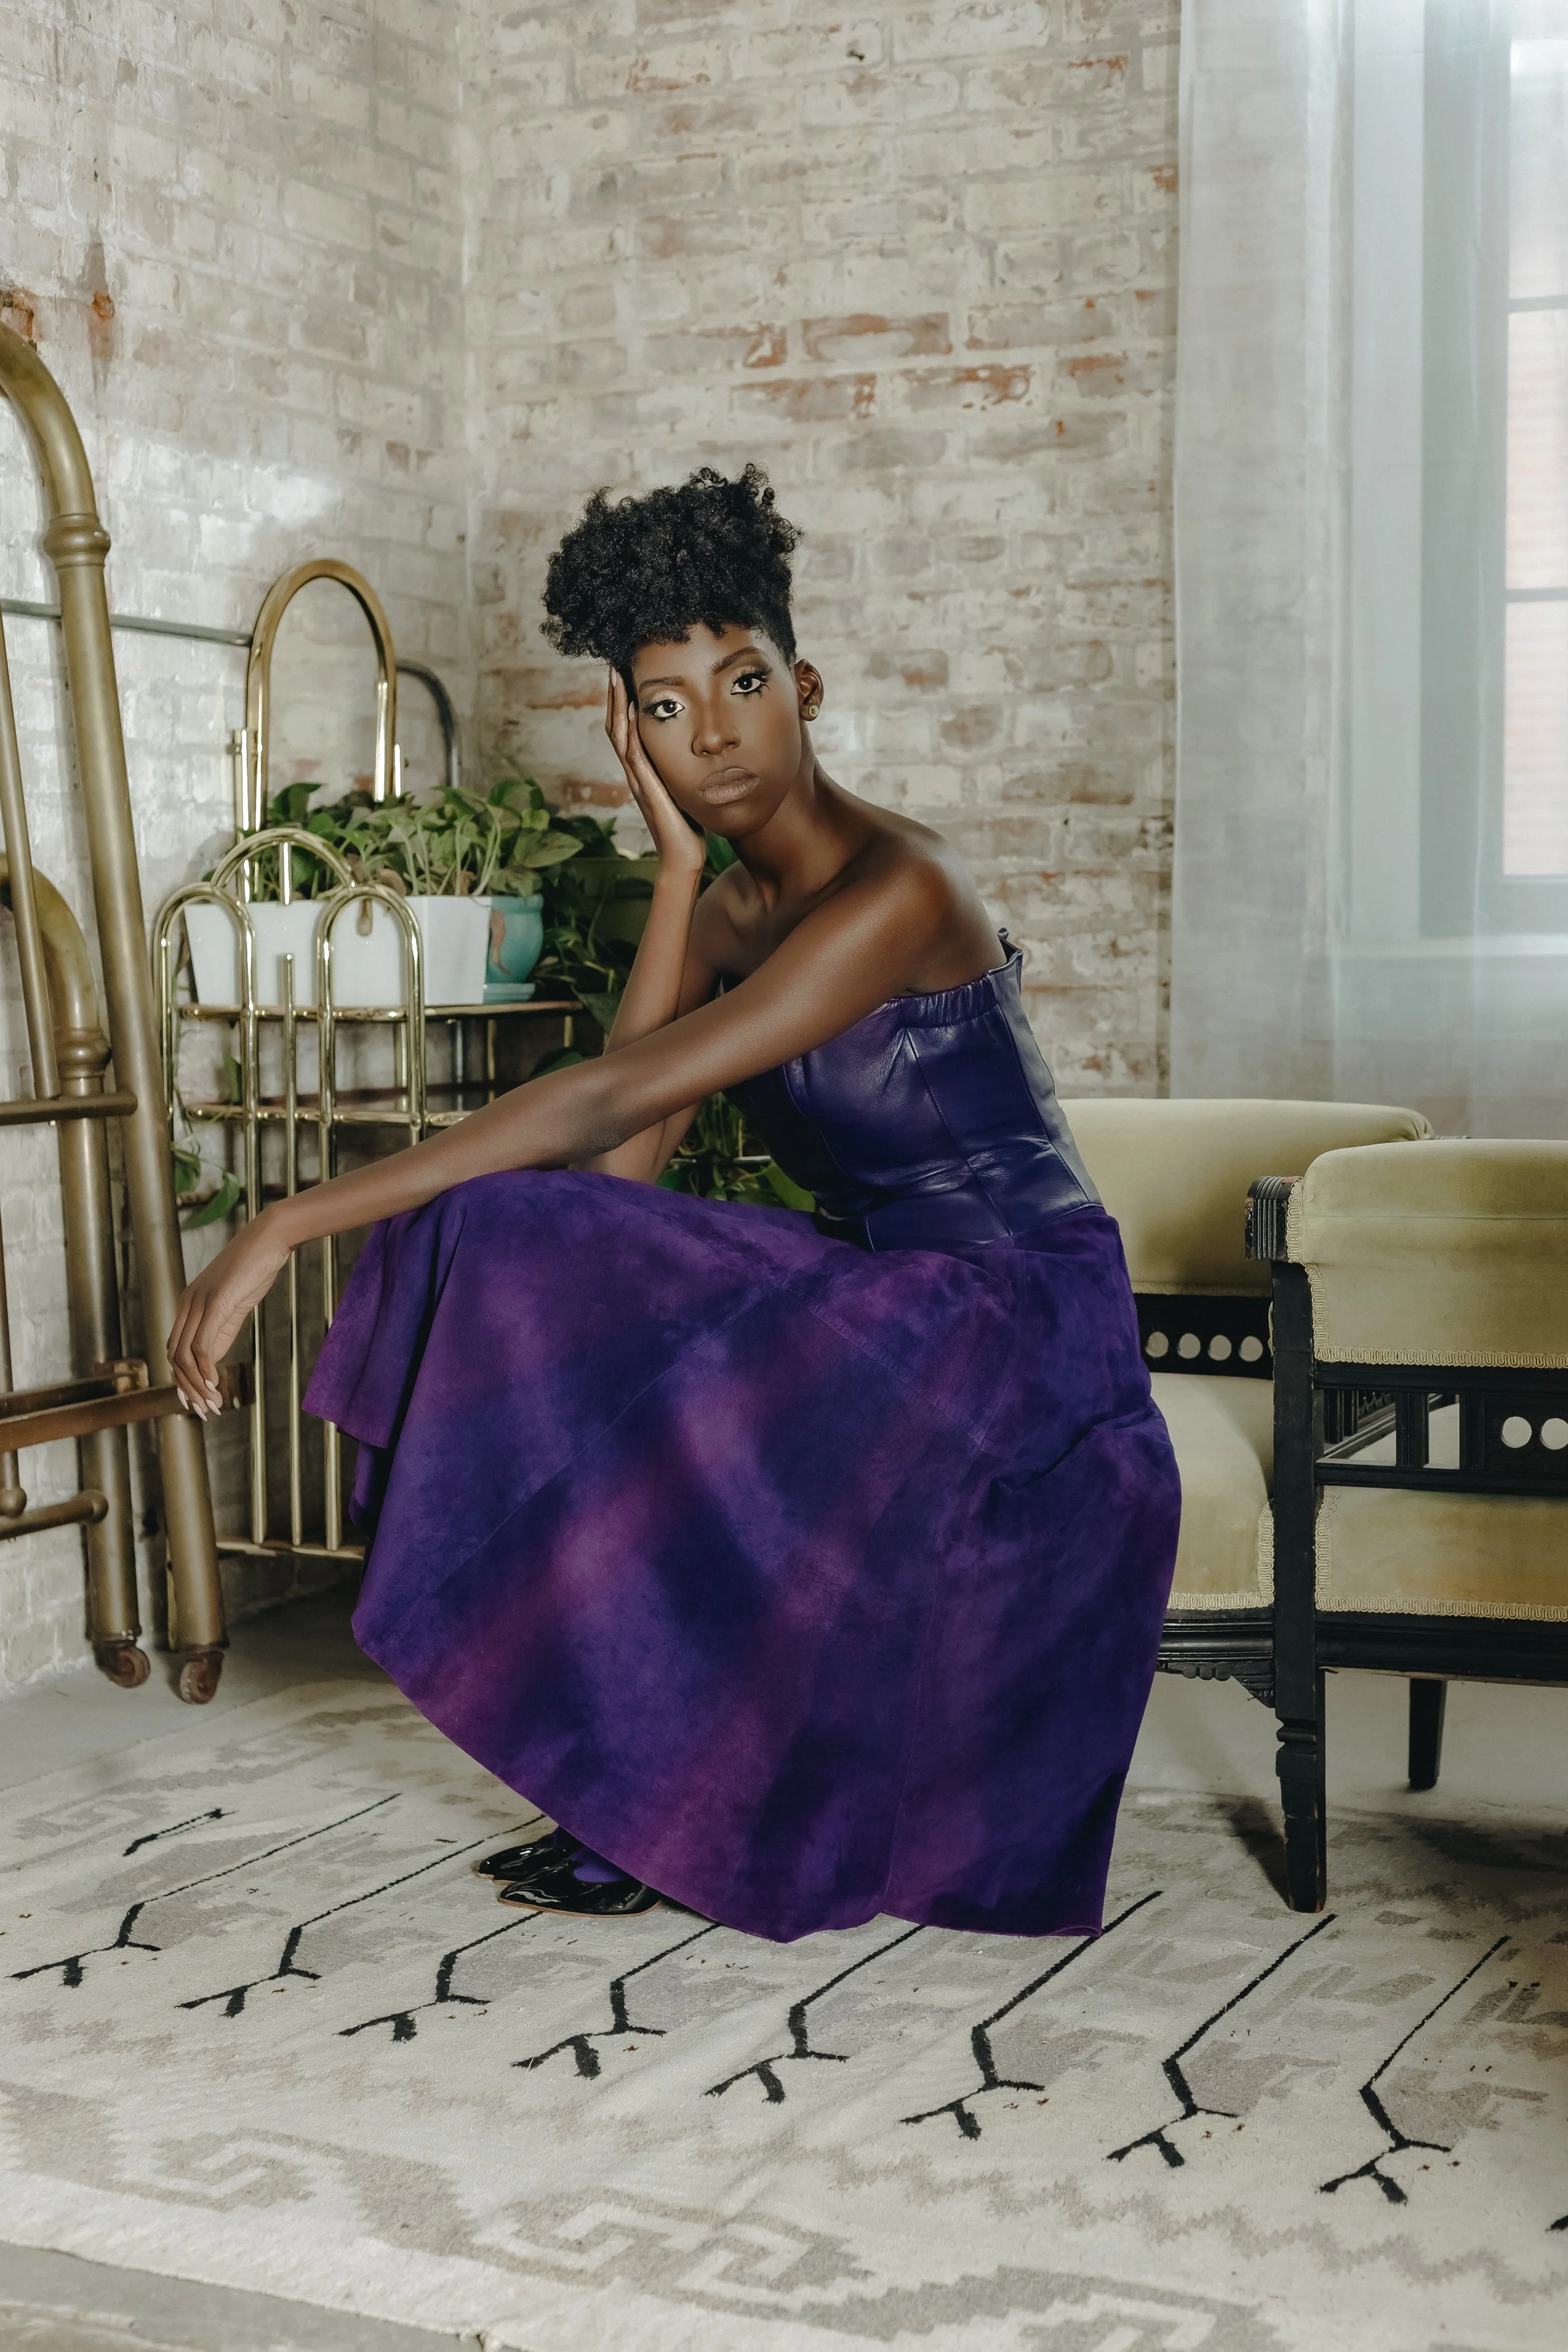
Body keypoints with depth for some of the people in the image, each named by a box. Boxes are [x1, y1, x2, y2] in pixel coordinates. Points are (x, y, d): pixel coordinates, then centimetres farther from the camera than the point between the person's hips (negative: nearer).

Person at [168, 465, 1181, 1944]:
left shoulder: (897, 891, -21)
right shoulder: (730, 910, 7)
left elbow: (610, 1100, -29)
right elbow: (621, 1166, -10)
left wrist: (290, 1226, -31)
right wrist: (677, 865, -9)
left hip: (1017, 1322, -8)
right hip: (876, 1306, 8)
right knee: (539, 1270, -10)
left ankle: (678, 1812, -2)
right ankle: (655, 1783, -4)